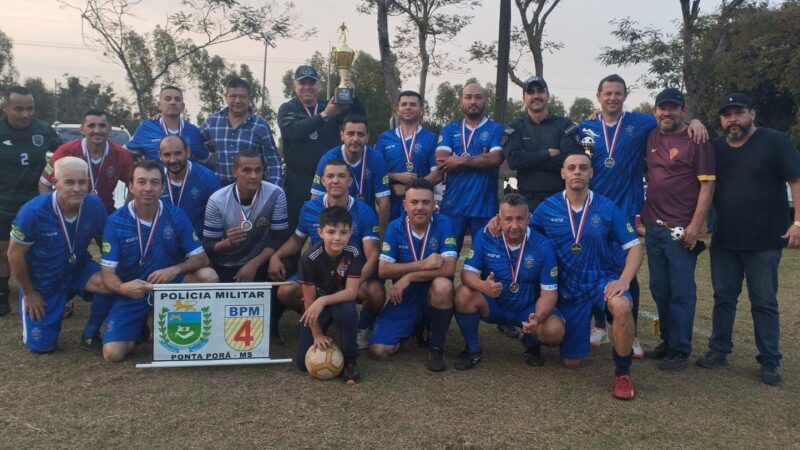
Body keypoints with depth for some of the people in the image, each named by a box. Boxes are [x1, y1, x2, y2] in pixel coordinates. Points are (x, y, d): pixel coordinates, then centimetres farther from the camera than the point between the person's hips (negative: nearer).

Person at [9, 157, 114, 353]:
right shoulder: (33, 211, -28)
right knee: (41, 346, 3)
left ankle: (91, 332, -3)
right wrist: (29, 293, -9)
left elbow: (105, 243, -3)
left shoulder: (95, 206, -21)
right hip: (42, 281, -2)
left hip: (78, 270, 2)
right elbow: (15, 254, -16)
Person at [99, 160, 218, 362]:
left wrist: (174, 270, -30)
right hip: (133, 292, -1)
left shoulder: (176, 216, -9)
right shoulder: (115, 222, -11)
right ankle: (141, 325, 18)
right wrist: (123, 288, -36)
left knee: (208, 276, -28)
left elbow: (201, 258, -10)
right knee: (113, 353, -16)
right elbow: (107, 273, -13)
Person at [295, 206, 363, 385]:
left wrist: (323, 300, -39)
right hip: (316, 305, 0)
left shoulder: (354, 254, -21)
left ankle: (350, 360, -15)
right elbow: (309, 299, -17)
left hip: (341, 302, 0)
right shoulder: (310, 258, -24)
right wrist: (317, 334, -15)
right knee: (304, 362, -9)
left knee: (347, 310, -38)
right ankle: (323, 338, 24)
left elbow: (351, 292, -25)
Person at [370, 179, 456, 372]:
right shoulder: (395, 227, -8)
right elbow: (383, 270, -15)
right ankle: (417, 326, 21)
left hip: (433, 295, -2)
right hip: (404, 298, 2)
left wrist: (408, 277, -24)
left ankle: (436, 346, -12)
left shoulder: (443, 224, -14)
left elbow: (448, 269, -24)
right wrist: (422, 264, -24)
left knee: (443, 285, -37)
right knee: (379, 350, -13)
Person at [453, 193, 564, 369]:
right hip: (492, 305, 1)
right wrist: (483, 286, -41)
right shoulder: (485, 237, -13)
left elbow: (549, 292, -15)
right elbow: (468, 273, -16)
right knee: (463, 294, -29)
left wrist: (538, 317, -37)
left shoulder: (544, 246, -15)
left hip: (529, 309, 0)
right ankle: (472, 349, -4)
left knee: (555, 330, -29)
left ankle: (531, 343, 11)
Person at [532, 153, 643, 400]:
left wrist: (624, 280, -20)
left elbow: (635, 246, -5)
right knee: (571, 362, 6)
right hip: (569, 288, 2)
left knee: (622, 306, -39)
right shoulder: (547, 207, -3)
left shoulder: (607, 207, -7)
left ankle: (622, 372, -14)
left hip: (603, 279, -1)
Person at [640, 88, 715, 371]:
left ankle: (679, 350, 10)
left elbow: (707, 185, -10)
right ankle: (668, 340, 26)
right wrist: (643, 214, 14)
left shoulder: (696, 140, -6)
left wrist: (695, 225, -16)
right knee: (659, 289, 13)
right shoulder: (652, 138, 11)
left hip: (681, 230, -6)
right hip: (653, 228, 6)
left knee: (681, 292, 0)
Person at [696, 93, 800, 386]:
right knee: (723, 298, 11)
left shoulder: (774, 141, -3)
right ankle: (718, 351, 22)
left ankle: (770, 362, 14)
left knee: (764, 303, 4)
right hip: (724, 241, 4)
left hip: (765, 241, -4)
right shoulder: (715, 149, 9)